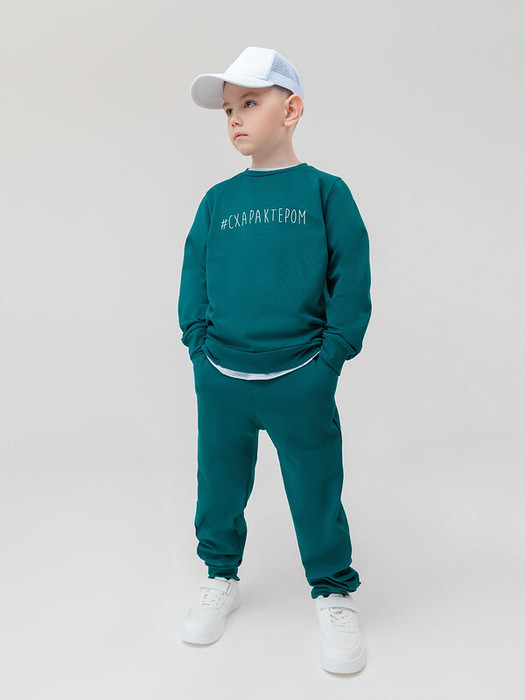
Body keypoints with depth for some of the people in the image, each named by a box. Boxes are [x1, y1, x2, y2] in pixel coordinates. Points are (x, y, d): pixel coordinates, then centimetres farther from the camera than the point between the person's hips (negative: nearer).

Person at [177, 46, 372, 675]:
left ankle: (334, 595, 30)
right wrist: (199, 346, 1)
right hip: (220, 382, 3)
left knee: (316, 495, 8)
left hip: (301, 381, -3)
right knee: (219, 488, 16)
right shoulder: (218, 200, 7)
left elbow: (351, 281, -1)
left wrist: (331, 355, -7)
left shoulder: (325, 192, 0)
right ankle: (221, 577, 39)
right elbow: (194, 276, 11)